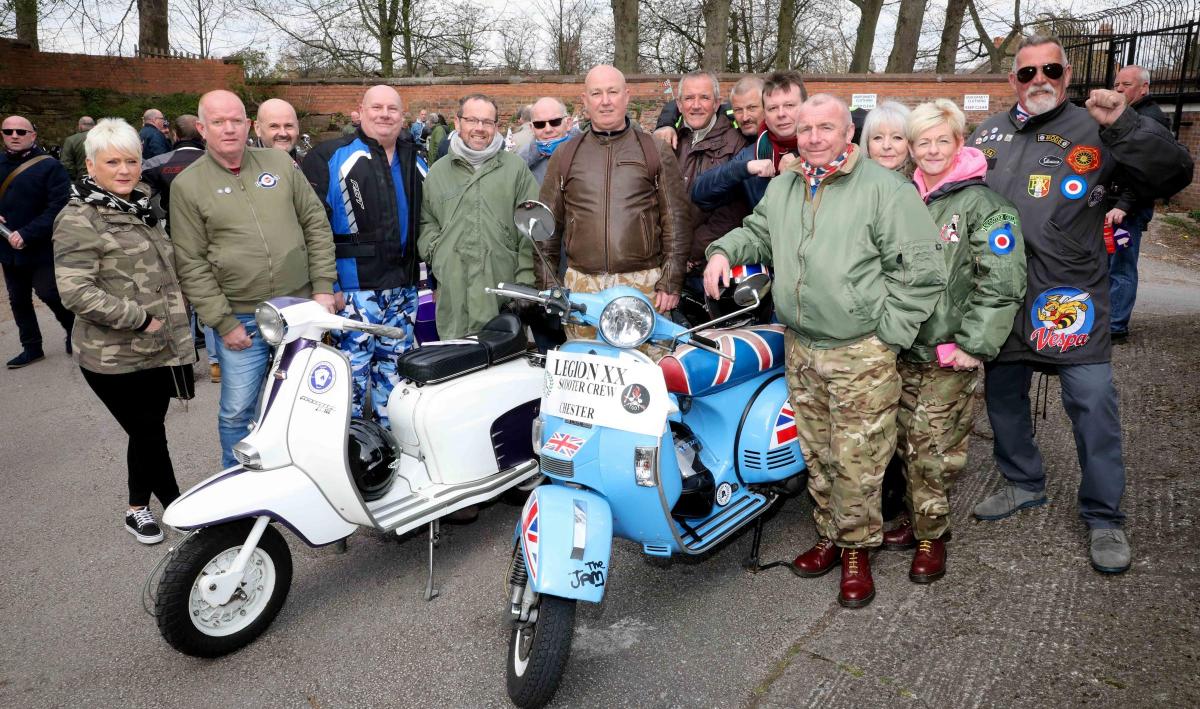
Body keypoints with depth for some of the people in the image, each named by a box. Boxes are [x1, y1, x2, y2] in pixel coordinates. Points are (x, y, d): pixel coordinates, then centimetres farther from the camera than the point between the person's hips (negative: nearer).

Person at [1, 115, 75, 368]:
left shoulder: (50, 166, -11)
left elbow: (58, 208, -19)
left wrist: (27, 234, -24)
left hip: (42, 248, -6)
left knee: (50, 294, -1)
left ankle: (75, 333, 24)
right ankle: (31, 347, 27)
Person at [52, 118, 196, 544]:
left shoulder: (140, 208, 13)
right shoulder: (78, 221, -12)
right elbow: (75, 291, -20)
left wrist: (174, 322, 14)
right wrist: (139, 318, -20)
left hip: (158, 349, 7)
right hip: (114, 358, -7)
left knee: (149, 429, 16)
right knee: (149, 433, 0)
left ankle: (140, 507, 33)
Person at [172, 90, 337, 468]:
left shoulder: (280, 163, 5)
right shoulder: (187, 186, -2)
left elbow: (316, 225, 6)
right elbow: (191, 264, -5)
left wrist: (323, 287, -1)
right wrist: (223, 323, -11)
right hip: (241, 319, -2)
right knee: (238, 412, 5)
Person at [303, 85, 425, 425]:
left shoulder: (416, 163, 15)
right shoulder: (330, 158, -3)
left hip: (403, 289, 6)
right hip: (353, 287, -5)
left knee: (395, 371, 14)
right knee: (353, 372, -3)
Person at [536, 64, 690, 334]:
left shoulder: (657, 152, 8)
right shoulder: (564, 155, 13)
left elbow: (676, 221, 5)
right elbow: (548, 224, 15)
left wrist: (671, 283, -2)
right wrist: (547, 286, 10)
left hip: (644, 283, -1)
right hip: (581, 286, 2)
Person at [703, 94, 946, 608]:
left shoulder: (885, 189, -8)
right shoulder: (781, 188, 12)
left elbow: (921, 268, -9)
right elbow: (757, 232, 30)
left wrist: (887, 332, -12)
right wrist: (724, 251, 9)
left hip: (861, 354, -5)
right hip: (800, 349, 6)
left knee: (857, 460, 1)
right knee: (817, 455, 16)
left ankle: (857, 549, 19)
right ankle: (829, 534, 32)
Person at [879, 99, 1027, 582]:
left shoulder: (982, 204, -8)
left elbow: (1003, 282, -14)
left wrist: (972, 345, -16)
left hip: (949, 357, -5)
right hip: (902, 348, 5)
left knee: (935, 452, -1)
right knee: (908, 444, 14)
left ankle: (931, 533, 15)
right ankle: (917, 519, 30)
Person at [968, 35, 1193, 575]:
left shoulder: (1095, 131, -1)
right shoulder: (988, 133, 11)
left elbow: (1174, 170, -8)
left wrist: (1123, 124, -21)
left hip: (1071, 297, -4)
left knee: (1093, 404, -3)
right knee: (1002, 396, 15)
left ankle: (1104, 516, 13)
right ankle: (1023, 484, 35)